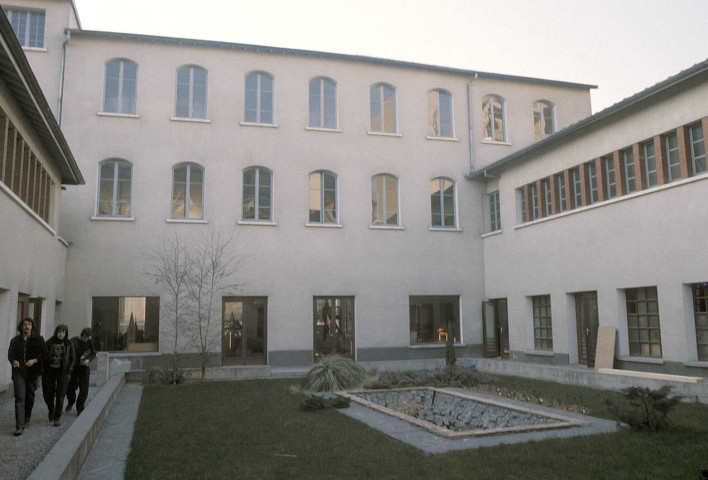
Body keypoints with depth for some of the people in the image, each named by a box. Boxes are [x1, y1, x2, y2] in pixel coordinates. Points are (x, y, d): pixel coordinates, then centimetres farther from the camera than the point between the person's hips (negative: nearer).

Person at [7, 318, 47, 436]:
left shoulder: (38, 339, 1)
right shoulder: (15, 340, 6)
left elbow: (44, 354, 0)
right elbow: (10, 354, 13)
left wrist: (35, 360, -17)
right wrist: (14, 361, -8)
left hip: (32, 372, 0)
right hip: (19, 372, 0)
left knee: (30, 397, 11)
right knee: (19, 397, -10)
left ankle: (27, 419, 34)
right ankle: (19, 426, -13)